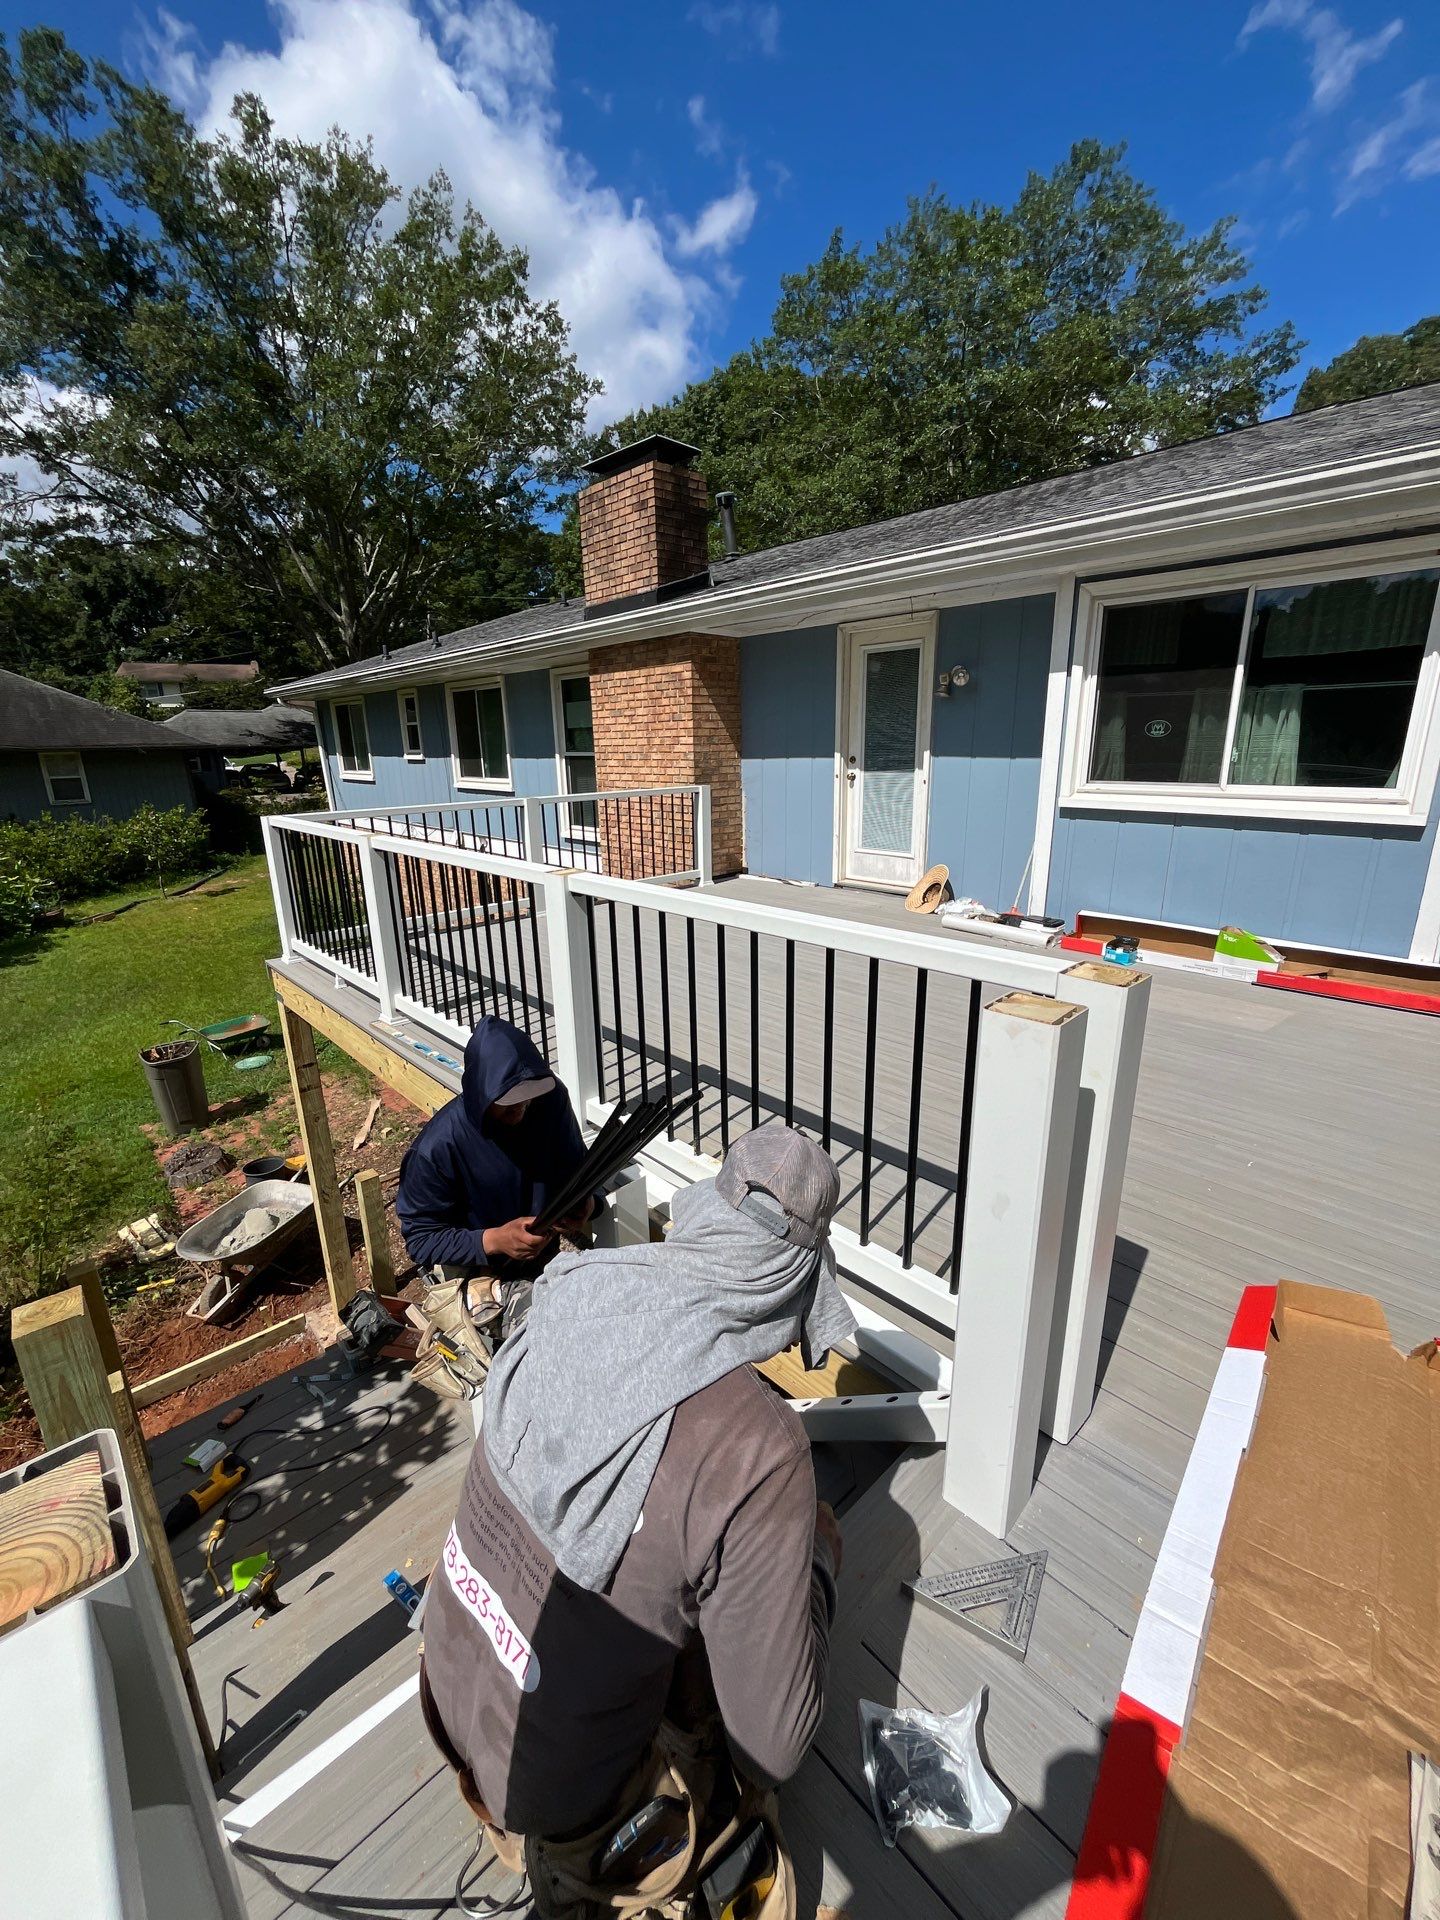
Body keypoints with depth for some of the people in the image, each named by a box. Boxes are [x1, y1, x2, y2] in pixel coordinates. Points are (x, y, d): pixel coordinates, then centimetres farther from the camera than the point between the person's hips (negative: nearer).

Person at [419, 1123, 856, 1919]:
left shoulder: (572, 1287, -19)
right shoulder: (758, 1451, -34)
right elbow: (776, 1745, -20)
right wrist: (819, 1555, -5)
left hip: (450, 1689, 5)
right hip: (557, 1801, -4)